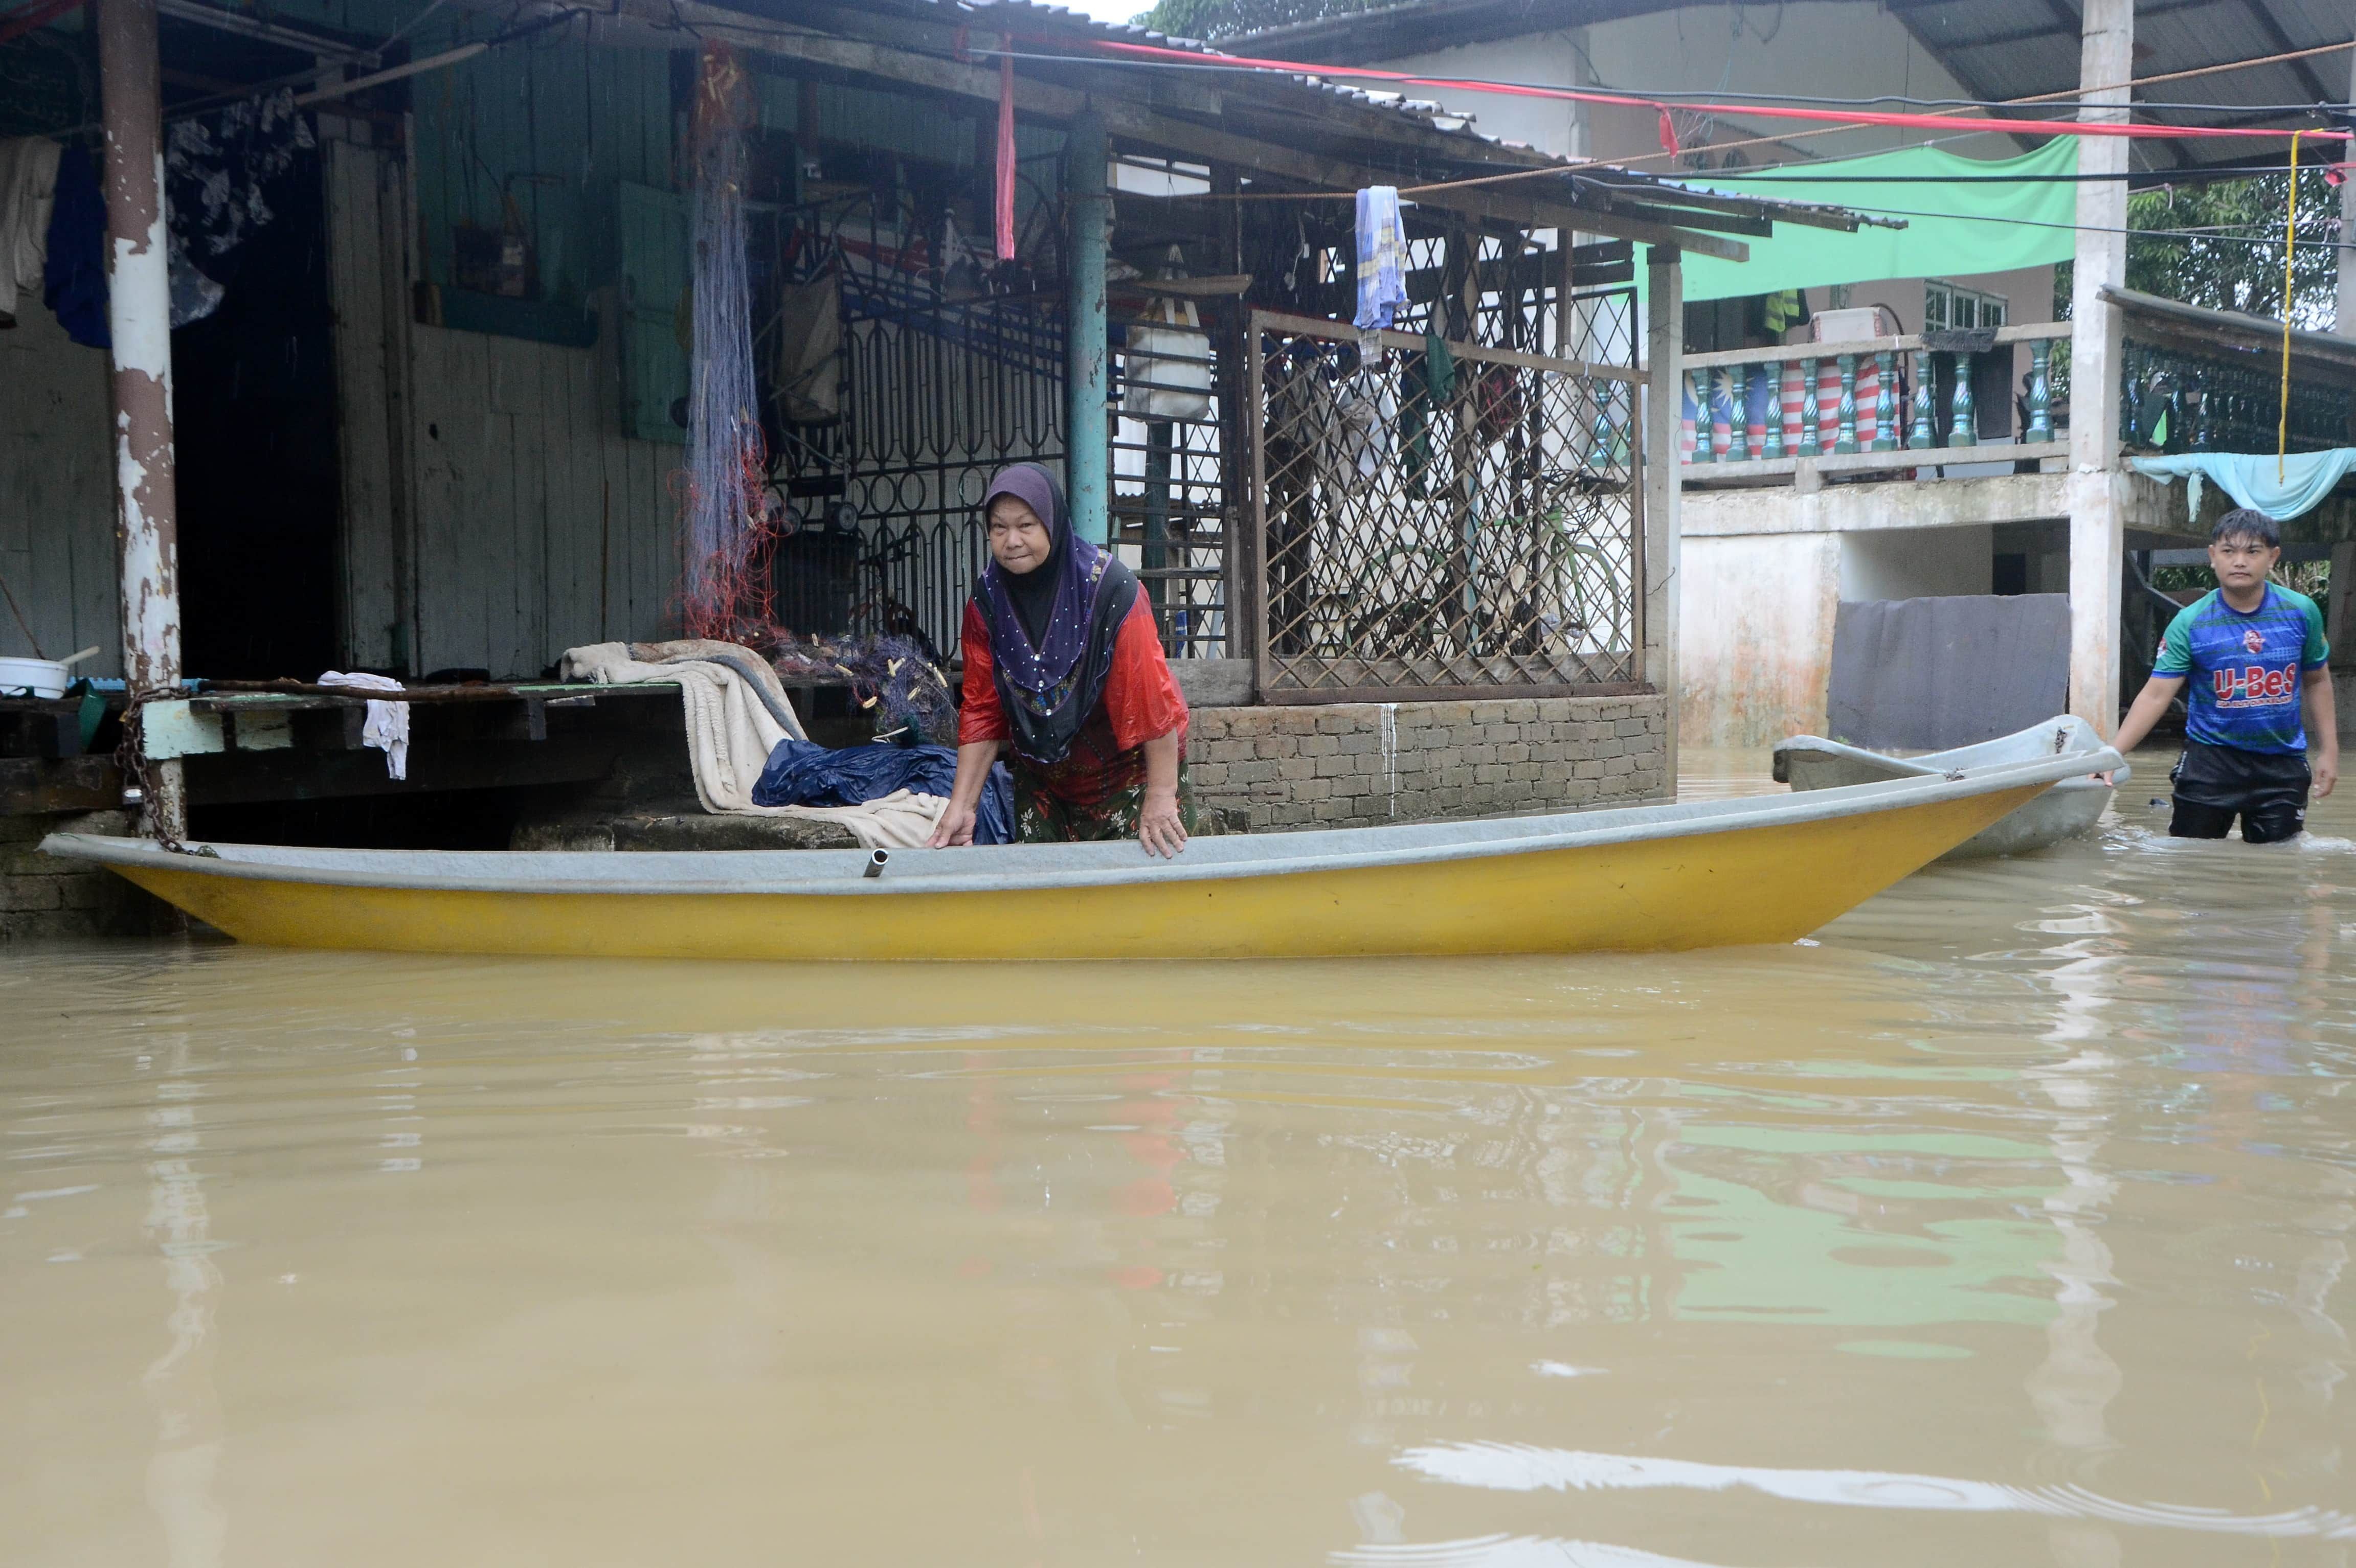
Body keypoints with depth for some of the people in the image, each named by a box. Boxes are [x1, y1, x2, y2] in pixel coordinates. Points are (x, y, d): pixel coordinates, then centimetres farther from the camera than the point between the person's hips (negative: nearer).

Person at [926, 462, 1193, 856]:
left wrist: (1161, 798, -24)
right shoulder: (988, 600, -6)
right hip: (1043, 781, 4)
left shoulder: (1109, 586, -21)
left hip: (1127, 775, -4)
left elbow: (1151, 695, -22)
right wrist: (961, 807, -8)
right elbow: (982, 710, -2)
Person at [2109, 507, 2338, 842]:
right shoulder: (2190, 623, -11)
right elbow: (2156, 695, -14)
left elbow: (2316, 681, 11)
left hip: (2282, 764, 2)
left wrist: (2329, 751, 8)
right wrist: (2112, 753, -26)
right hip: (2210, 761, -2)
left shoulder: (2301, 613, -3)